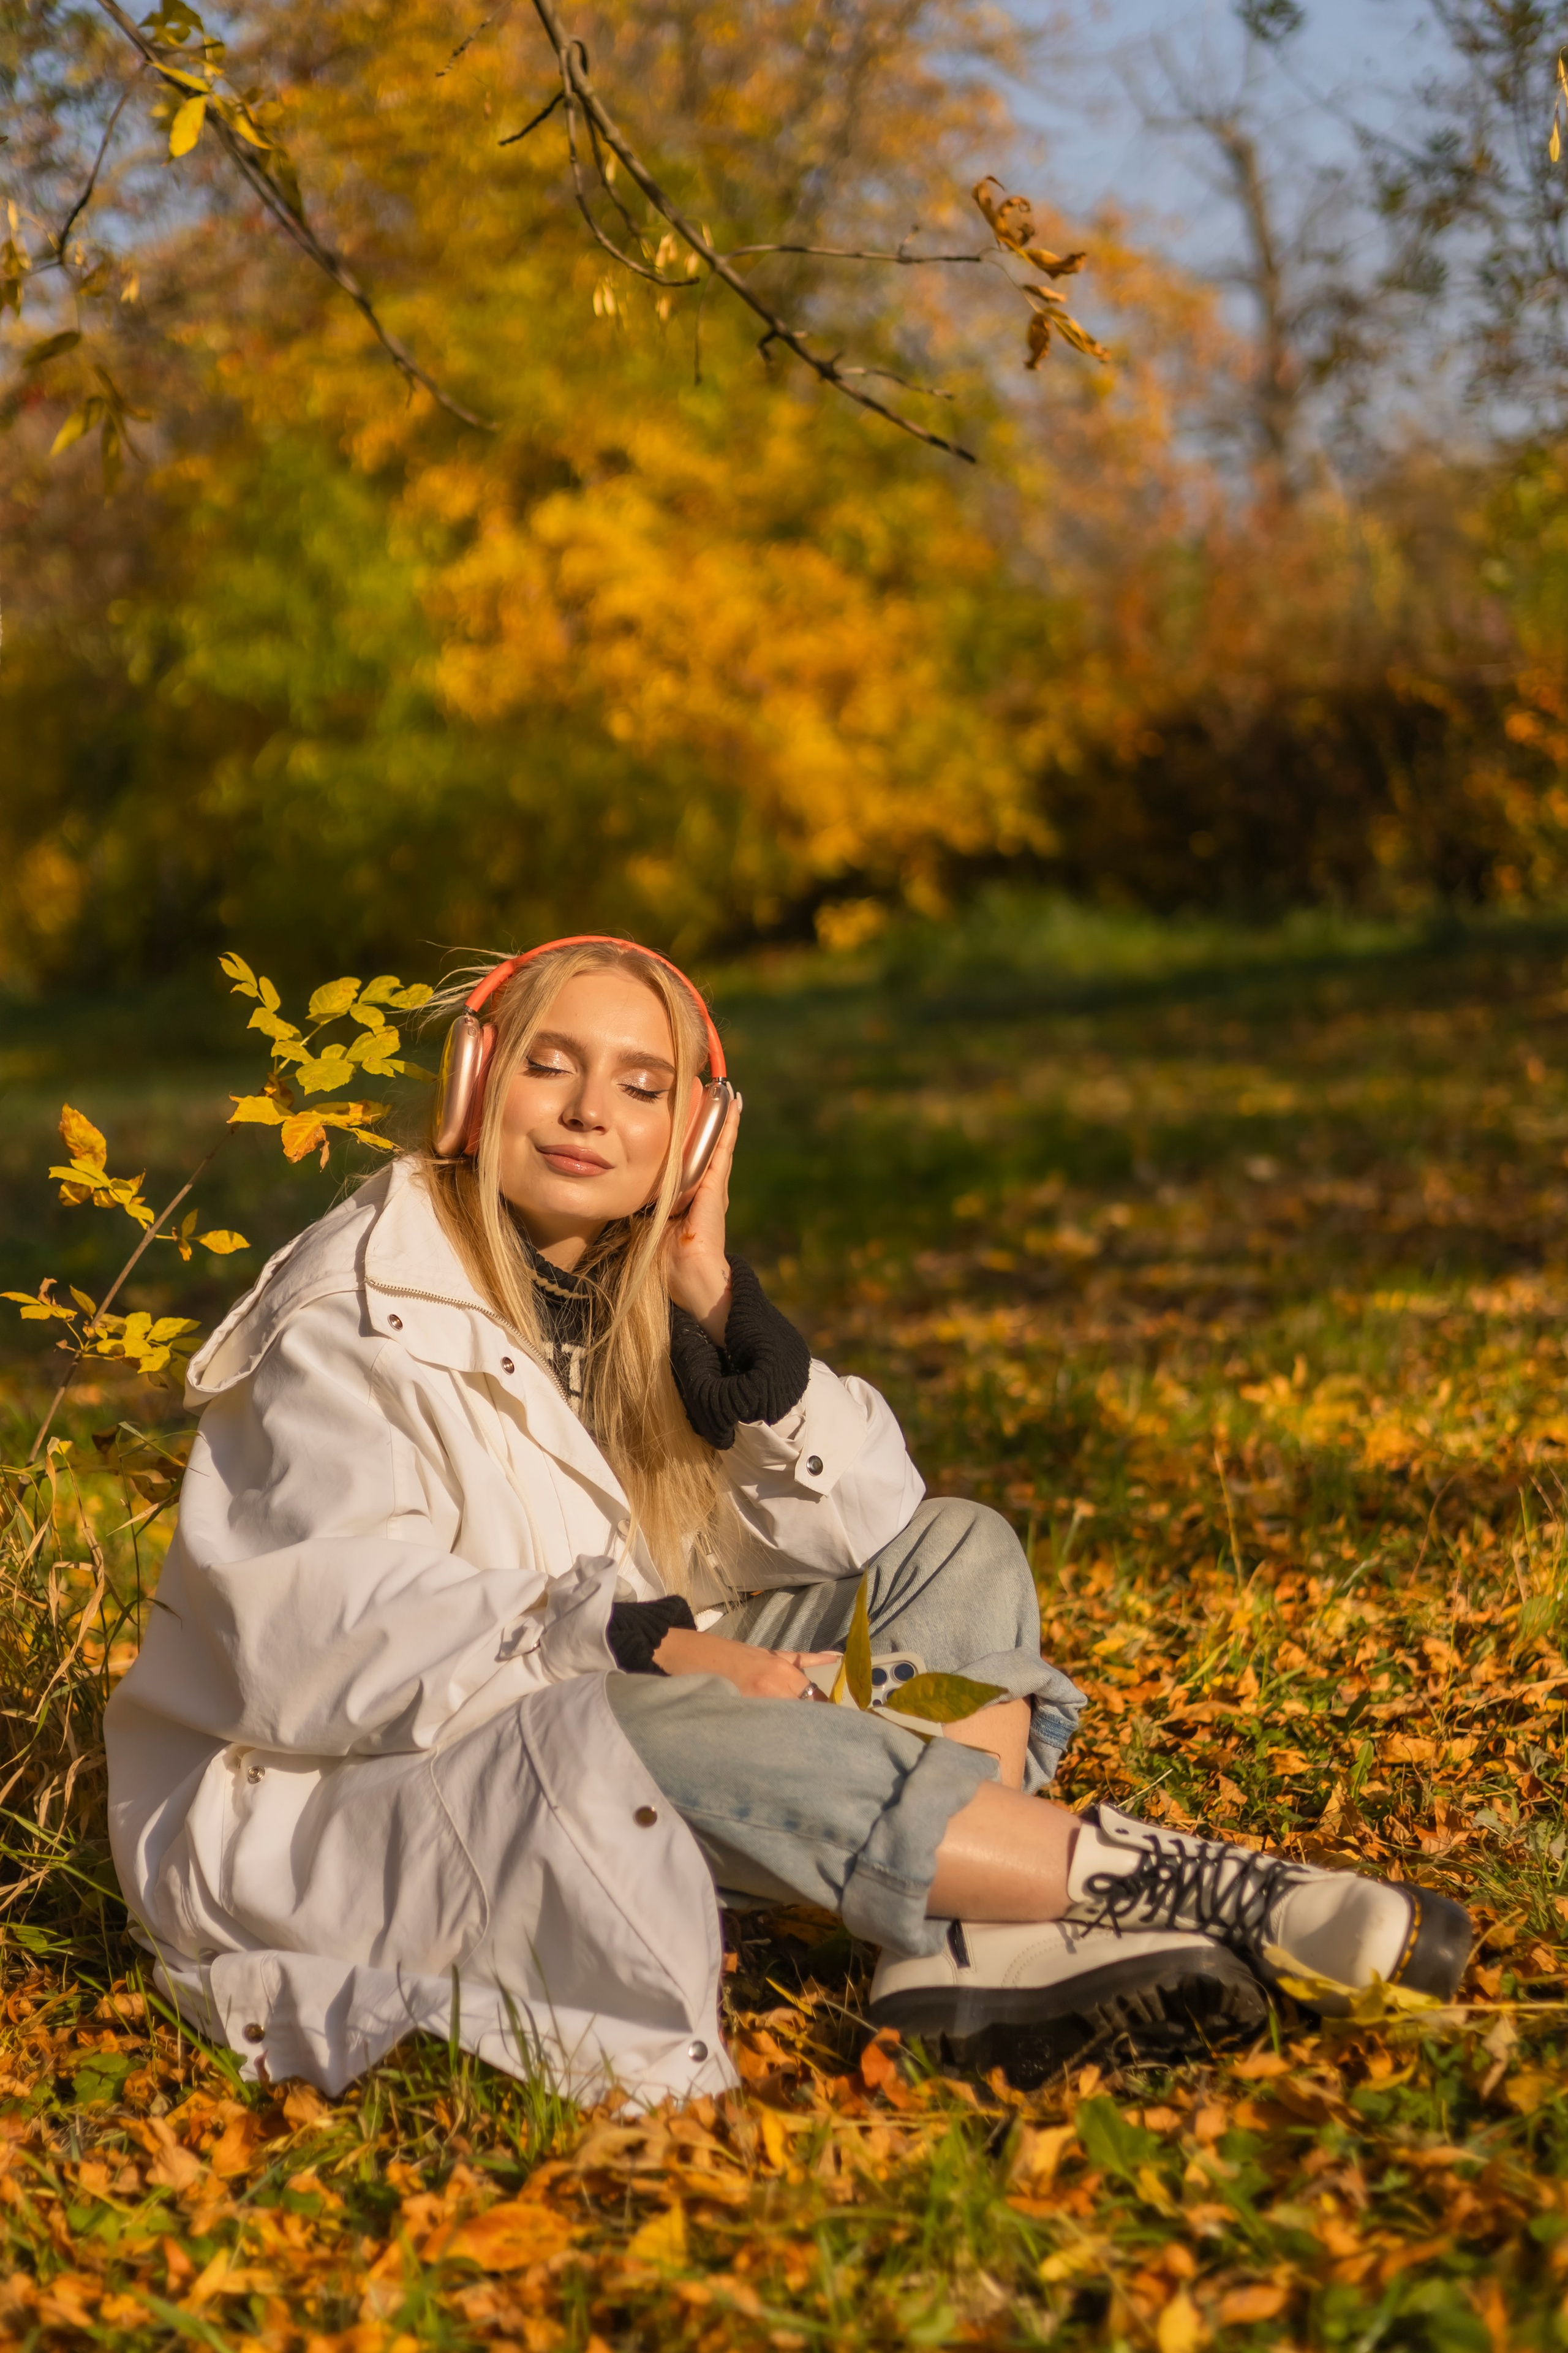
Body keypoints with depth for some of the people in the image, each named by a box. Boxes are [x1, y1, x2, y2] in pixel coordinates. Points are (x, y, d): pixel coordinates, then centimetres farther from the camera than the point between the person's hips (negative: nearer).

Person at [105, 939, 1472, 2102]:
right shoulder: (358, 1314, -12)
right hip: (324, 1816, -7)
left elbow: (872, 1529, -1)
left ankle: (973, 1945, -29)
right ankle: (1225, 1901, -31)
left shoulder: (630, 1299, 8)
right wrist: (637, 1640, -29)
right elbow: (326, 1644, -26)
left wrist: (719, 1300, -11)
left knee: (959, 1552, -1)